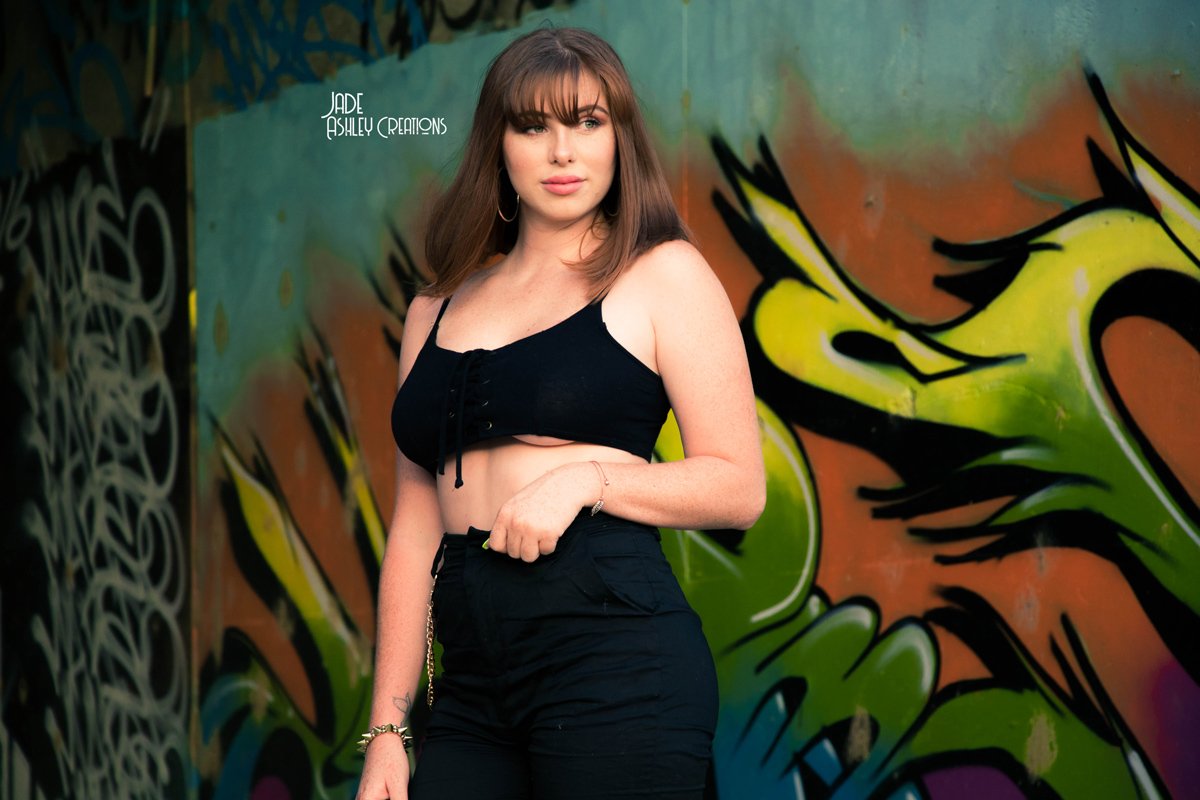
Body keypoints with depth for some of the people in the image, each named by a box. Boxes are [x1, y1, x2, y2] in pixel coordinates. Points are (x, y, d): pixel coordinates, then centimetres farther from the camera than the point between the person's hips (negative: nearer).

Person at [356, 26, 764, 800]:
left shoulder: (663, 276, 5)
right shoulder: (440, 309, 18)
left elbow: (739, 487, -1)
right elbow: (415, 531, 16)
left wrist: (589, 477, -15)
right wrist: (387, 730, 11)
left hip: (615, 656, -4)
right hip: (474, 688, 4)